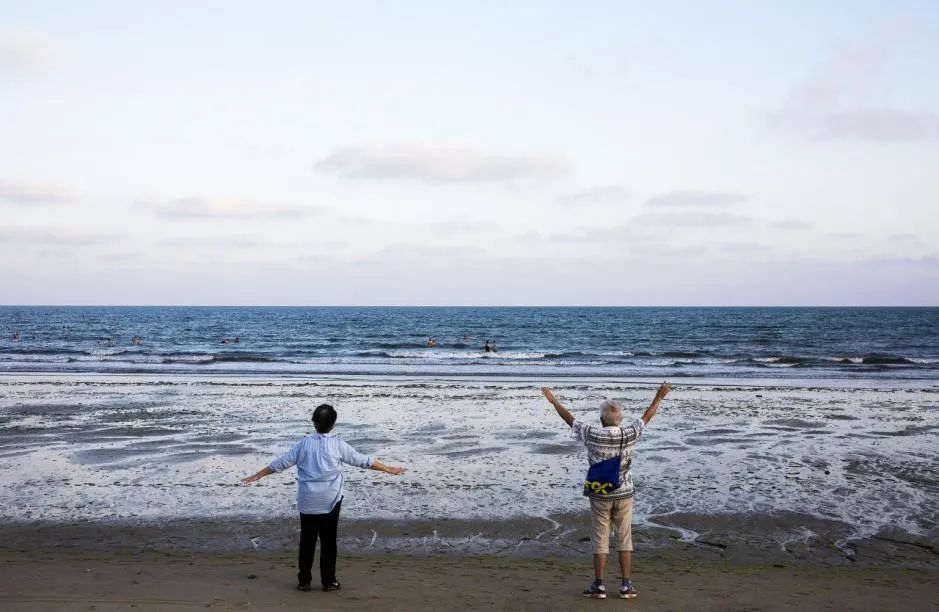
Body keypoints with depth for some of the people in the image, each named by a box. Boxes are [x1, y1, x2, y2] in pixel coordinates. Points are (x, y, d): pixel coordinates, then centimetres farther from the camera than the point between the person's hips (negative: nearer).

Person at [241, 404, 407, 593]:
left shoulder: (304, 444, -2)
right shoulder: (338, 444, -6)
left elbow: (281, 462, 3)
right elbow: (362, 460, -1)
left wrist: (257, 476, 16)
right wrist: (389, 469, 9)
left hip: (308, 501, 2)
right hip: (330, 501, -1)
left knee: (307, 540, 8)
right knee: (328, 540, 6)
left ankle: (304, 581, 13)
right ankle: (328, 581, 10)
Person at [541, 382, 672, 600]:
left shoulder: (592, 435, -13)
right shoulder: (628, 434, -10)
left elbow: (570, 419, -1)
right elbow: (646, 417, 6)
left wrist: (553, 401, 13)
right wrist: (659, 397, 20)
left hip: (599, 495, -1)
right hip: (623, 494, 1)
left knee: (600, 540, 5)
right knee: (624, 540, 7)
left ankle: (599, 586, 7)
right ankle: (626, 586, 8)